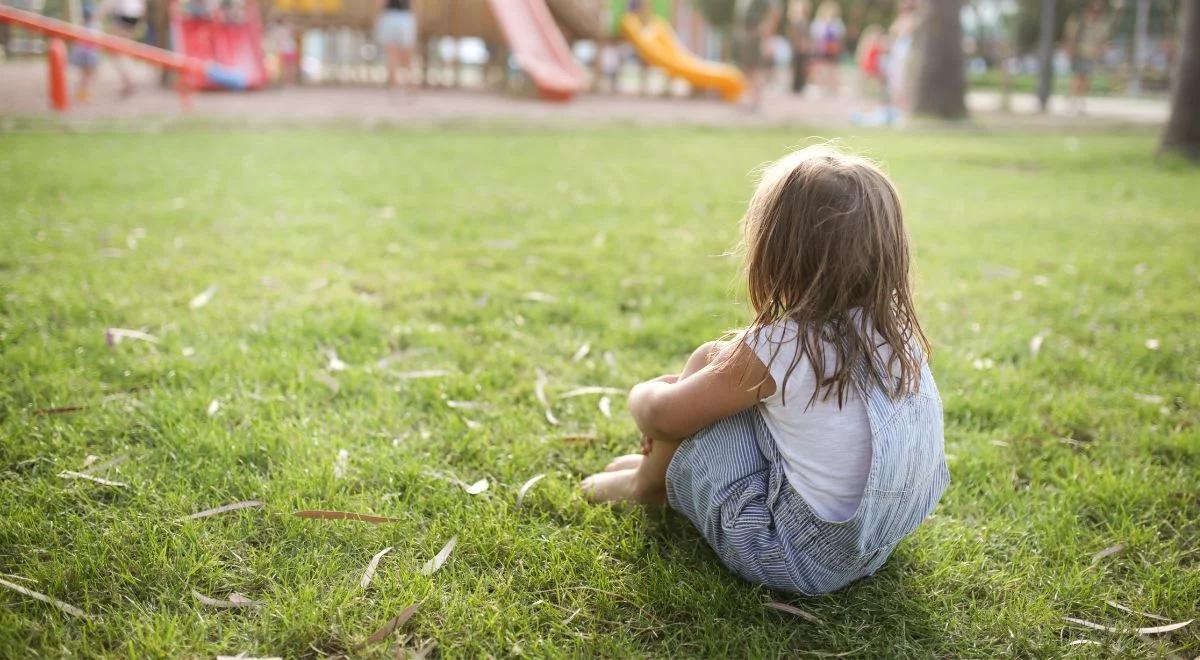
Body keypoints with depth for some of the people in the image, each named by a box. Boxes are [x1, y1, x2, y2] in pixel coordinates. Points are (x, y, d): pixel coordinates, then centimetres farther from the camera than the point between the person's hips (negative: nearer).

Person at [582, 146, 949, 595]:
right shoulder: (897, 329, -3)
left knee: (708, 360, -2)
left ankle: (650, 484, 21)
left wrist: (642, 393, 11)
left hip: (799, 561, -8)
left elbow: (663, 416, -10)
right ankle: (669, 467, 30)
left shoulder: (777, 348, -23)